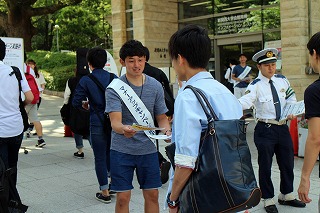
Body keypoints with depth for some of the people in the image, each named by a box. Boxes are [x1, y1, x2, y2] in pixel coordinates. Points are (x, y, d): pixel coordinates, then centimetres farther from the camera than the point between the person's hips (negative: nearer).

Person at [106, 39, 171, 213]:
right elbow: (115, 121, -19)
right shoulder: (115, 88, -9)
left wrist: (167, 130, -13)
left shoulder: (155, 86, 1)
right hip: (122, 150, -2)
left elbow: (161, 117, 9)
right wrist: (123, 129, -42)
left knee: (152, 195, 9)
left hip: (148, 149, 3)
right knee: (123, 198, 5)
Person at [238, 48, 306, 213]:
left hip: (283, 127, 6)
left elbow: (291, 97, 16)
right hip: (265, 130, -6)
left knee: (287, 162, 18)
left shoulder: (282, 80, 3)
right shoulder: (256, 85, -14)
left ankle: (286, 196, 39)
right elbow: (246, 100, -32)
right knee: (265, 166, 5)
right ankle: (268, 200, 24)